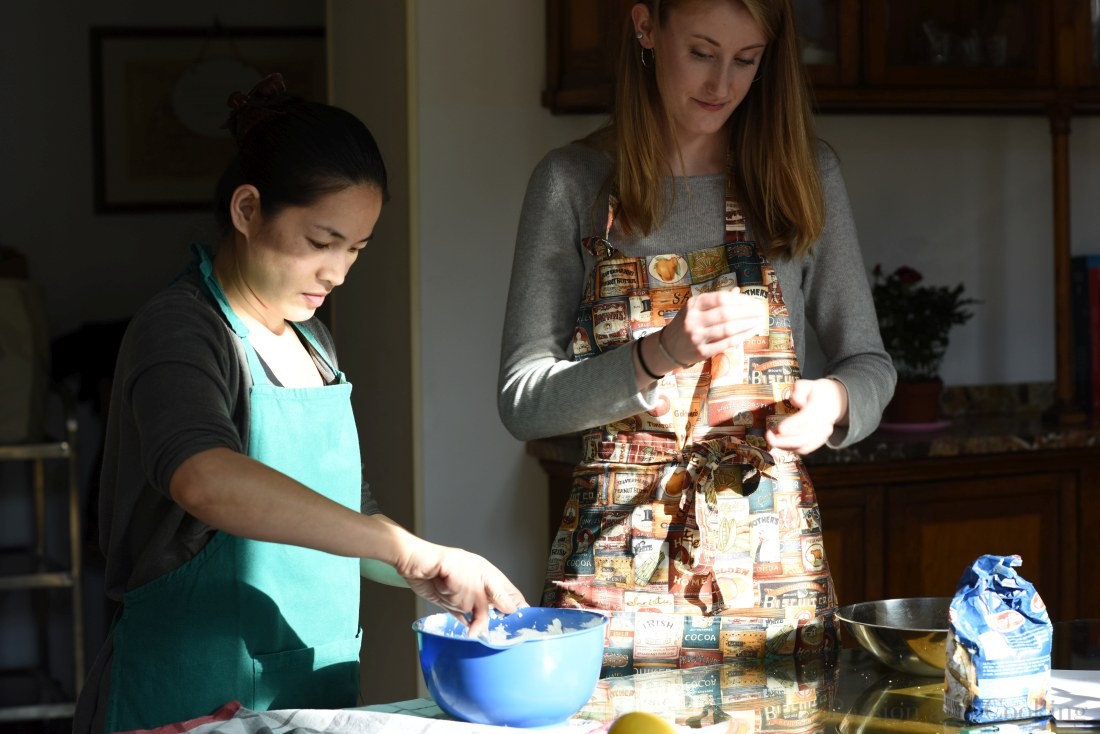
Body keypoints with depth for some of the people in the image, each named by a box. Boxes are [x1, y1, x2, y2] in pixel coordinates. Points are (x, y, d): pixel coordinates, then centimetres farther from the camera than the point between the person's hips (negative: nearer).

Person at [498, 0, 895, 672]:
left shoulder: (805, 173, 4)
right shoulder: (574, 182, 0)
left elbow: (869, 363, 9)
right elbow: (523, 401, -4)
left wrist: (833, 401, -14)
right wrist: (660, 356, -21)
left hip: (771, 560, 1)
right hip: (616, 568, -1)